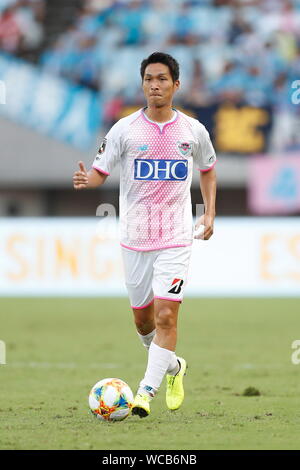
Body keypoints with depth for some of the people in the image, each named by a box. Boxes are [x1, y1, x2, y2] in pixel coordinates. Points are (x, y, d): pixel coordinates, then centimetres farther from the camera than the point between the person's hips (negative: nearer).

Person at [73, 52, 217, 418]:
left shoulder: (193, 131, 2)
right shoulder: (124, 130, -3)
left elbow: (208, 169, 19)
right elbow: (101, 171, -3)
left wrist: (210, 212, 9)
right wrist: (87, 179, -26)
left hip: (176, 239, -1)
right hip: (135, 237, 1)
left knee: (166, 315, -14)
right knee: (142, 319, 11)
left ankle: (147, 391, -12)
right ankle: (172, 366, 39)